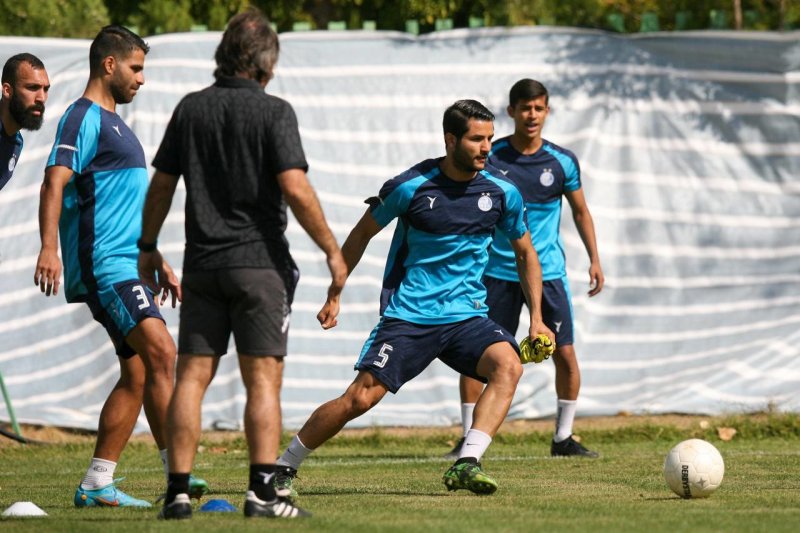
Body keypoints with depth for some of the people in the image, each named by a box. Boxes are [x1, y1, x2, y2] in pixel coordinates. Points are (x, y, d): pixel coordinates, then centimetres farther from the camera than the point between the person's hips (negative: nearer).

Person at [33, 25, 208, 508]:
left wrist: (159, 263, 32)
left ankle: (98, 484, 8)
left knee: (138, 374, 6)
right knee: (161, 351, -20)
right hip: (103, 264, -10)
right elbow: (55, 182, -20)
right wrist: (50, 248, -32)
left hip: (128, 266, 10)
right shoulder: (85, 118, -7)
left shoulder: (114, 123, 24)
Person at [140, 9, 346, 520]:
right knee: (263, 379, -2)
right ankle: (262, 491, -10)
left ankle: (178, 492, 1)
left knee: (192, 376, 5)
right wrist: (333, 250, -6)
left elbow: (161, 184, 10)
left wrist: (148, 246, 22)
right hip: (259, 262, -4)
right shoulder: (273, 112, -7)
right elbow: (295, 188, -14)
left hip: (202, 263, 4)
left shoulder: (191, 108, 7)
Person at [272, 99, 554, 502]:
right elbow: (362, 234, 8)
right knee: (361, 397, -12)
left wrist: (536, 317, 9)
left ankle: (466, 465, -31)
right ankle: (283, 468, 7)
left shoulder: (502, 193, 1)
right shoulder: (410, 187, -8)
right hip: (407, 315, -3)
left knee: (508, 365, -27)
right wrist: (334, 295, 10)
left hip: (466, 317, 3)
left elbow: (525, 253, 17)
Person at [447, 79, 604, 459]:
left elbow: (580, 212, 12)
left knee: (565, 354, -5)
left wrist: (594, 260, 4)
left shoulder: (562, 161, -1)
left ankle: (563, 438, 9)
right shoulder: (489, 157, -3)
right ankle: (468, 437, 6)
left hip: (548, 271, 1)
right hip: (498, 272, -1)